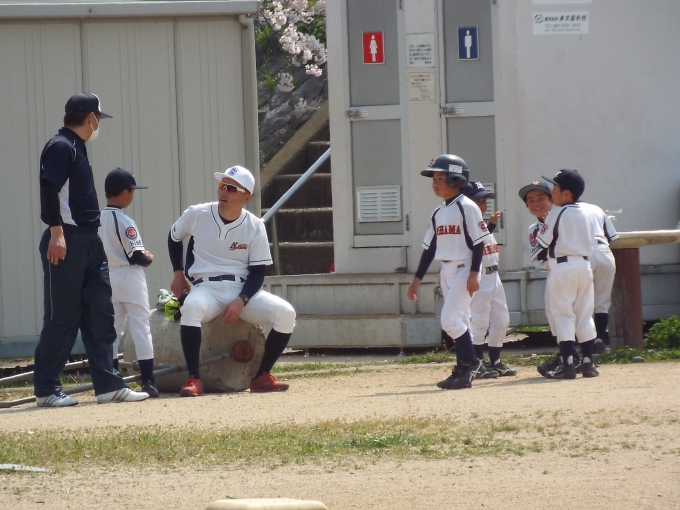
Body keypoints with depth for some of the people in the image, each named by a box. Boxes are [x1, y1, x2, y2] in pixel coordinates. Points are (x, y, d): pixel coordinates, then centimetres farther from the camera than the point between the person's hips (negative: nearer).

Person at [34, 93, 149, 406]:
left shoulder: (76, 148, 19)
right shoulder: (61, 147, -10)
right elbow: (48, 189, -21)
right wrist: (56, 232, -26)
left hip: (90, 242, 10)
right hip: (66, 242, -10)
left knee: (100, 315, 8)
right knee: (62, 318, -6)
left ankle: (108, 385, 9)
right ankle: (46, 389, -1)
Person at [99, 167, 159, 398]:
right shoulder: (125, 222, -16)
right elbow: (138, 256, -19)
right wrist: (149, 258, 3)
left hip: (108, 279, 6)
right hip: (130, 278, -6)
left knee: (113, 329, 12)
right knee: (141, 327, -1)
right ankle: (148, 382, -4)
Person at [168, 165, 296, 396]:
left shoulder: (255, 227, -3)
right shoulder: (196, 215, -3)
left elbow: (258, 272, 0)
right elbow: (174, 238, 18)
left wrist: (241, 301, -16)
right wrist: (178, 273, 7)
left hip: (242, 290, 2)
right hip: (206, 288, -2)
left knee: (286, 313, -22)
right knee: (191, 307, -38)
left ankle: (262, 377, -8)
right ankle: (194, 380, -33)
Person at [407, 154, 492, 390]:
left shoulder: (467, 208, -11)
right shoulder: (438, 213, 12)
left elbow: (478, 242, -13)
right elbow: (429, 247, 15)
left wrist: (474, 273, -19)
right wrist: (417, 279, 13)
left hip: (464, 269, -8)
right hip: (446, 271, 8)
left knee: (450, 319, -15)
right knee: (458, 321, 9)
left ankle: (470, 364, -4)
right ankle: (465, 368, 13)